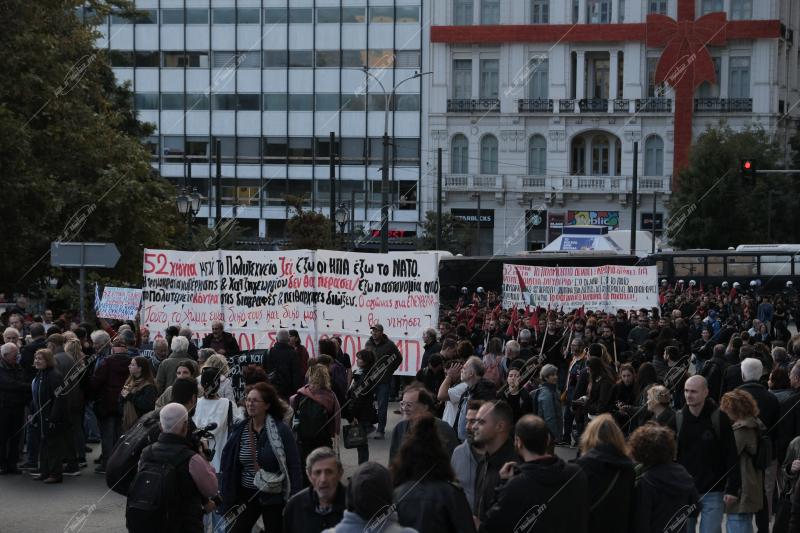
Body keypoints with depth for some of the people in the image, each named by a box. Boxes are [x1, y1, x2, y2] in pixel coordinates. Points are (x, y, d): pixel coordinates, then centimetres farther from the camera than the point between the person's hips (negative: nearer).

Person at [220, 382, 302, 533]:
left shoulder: (281, 430, -10)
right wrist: (227, 500, 2)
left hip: (274, 496, -3)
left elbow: (294, 466, -9)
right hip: (246, 495, 3)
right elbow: (228, 467, 7)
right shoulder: (239, 430, 2)